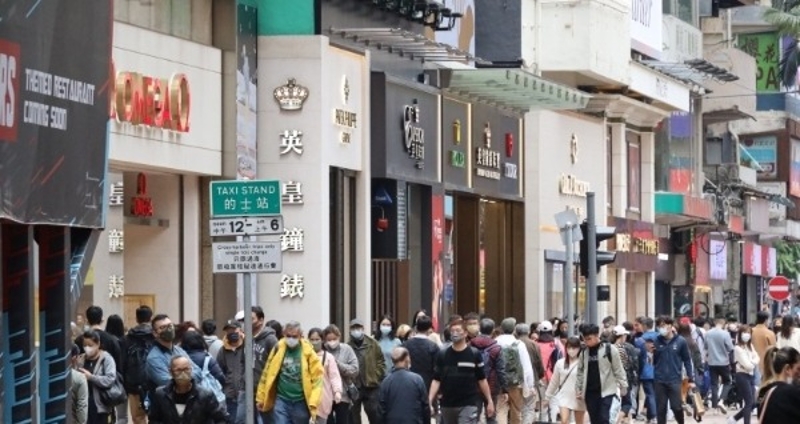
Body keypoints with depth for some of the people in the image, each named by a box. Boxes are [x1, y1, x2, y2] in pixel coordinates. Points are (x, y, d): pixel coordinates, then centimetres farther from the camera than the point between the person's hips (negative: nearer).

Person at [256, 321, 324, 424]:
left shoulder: (308, 352, -7)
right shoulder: (278, 349, -1)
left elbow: (317, 378, -9)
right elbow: (267, 374, 5)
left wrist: (313, 404, -16)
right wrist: (261, 398, 9)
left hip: (301, 403, -1)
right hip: (282, 400, 1)